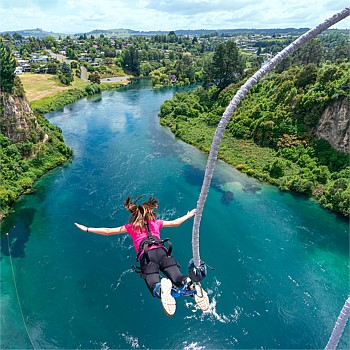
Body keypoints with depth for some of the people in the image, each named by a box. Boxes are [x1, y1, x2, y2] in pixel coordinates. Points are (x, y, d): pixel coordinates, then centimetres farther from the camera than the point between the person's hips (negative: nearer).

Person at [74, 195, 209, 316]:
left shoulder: (130, 226, 25)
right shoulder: (156, 222, 30)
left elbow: (107, 231, 26)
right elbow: (175, 222, 41)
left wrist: (87, 229, 37)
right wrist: (189, 215, 59)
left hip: (146, 256, -1)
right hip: (162, 251, 2)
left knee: (155, 288, -10)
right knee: (178, 279, -9)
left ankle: (163, 287, -47)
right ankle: (191, 285, -45)